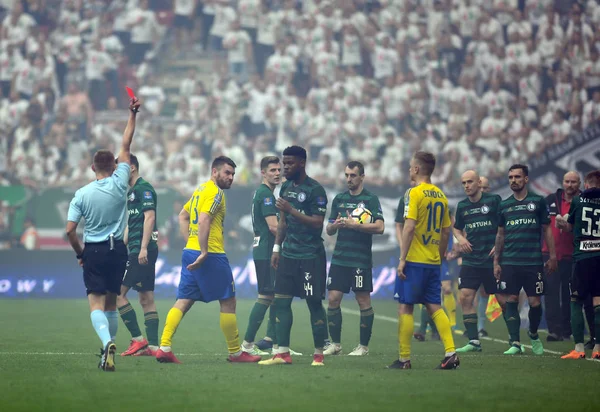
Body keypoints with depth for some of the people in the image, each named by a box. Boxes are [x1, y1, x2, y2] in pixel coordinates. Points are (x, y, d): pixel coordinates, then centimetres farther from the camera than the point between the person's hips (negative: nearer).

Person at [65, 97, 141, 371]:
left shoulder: (81, 194, -5)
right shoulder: (119, 184, -4)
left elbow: (70, 230, -7)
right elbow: (126, 147, 2)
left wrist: (80, 254, 8)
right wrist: (132, 115, 6)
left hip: (93, 252, -2)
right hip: (117, 250, 2)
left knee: (96, 304, -8)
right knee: (111, 303, 14)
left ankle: (107, 342, -33)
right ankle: (108, 346, 18)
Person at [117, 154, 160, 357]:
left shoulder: (144, 188, -9)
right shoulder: (131, 192, 20)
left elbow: (149, 217, -18)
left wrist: (143, 248, -24)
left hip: (141, 251, -10)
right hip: (137, 251, 10)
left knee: (118, 292, -9)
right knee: (146, 299, 8)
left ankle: (138, 339, -8)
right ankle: (153, 346, 7)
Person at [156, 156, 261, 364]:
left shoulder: (200, 190, 18)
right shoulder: (215, 192, -11)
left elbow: (183, 216, 27)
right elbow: (203, 220, -24)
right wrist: (203, 252, -25)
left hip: (190, 252, 9)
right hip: (212, 254, -9)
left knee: (183, 302, 5)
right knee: (228, 302, 3)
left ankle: (164, 347, -6)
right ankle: (235, 352, 10)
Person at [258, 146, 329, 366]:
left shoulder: (315, 190, -10)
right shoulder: (286, 187, 13)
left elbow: (317, 223, -16)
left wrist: (291, 210, -23)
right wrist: (276, 248, 17)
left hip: (310, 256, -7)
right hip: (288, 254, 7)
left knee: (314, 303, -2)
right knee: (281, 301, 1)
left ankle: (319, 354, 4)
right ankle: (283, 354, 4)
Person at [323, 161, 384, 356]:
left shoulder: (371, 199, -3)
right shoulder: (339, 199, 13)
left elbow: (379, 227, -14)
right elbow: (329, 230, 16)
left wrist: (355, 225, -19)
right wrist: (335, 225, -7)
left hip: (361, 260, -5)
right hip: (339, 258, 5)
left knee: (363, 300, -1)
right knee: (333, 298, 1)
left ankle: (363, 346, 6)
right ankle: (335, 344, 11)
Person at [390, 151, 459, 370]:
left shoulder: (414, 193, -10)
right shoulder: (440, 195, 11)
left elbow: (409, 227, -17)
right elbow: (445, 231, 14)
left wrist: (402, 259, -14)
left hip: (414, 261, -7)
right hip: (433, 262, 7)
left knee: (405, 308, 0)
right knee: (435, 307, 9)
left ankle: (404, 359, 2)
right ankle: (450, 353, -2)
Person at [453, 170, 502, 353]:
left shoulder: (494, 200, -5)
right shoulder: (462, 206, 10)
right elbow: (457, 228, 25)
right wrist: (460, 238, 4)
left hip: (492, 260, -4)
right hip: (470, 260, 4)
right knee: (465, 297, -8)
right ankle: (474, 341, -3)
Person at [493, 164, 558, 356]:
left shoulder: (538, 201, 4)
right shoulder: (504, 205, 11)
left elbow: (547, 230, 6)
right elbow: (500, 234, 15)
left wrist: (552, 256, 0)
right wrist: (496, 261, 10)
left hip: (533, 262, -2)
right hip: (509, 263, 2)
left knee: (535, 302, -1)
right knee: (510, 301, -4)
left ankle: (534, 335, 24)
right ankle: (515, 343, -2)